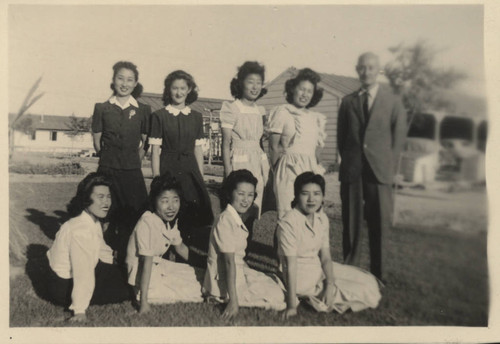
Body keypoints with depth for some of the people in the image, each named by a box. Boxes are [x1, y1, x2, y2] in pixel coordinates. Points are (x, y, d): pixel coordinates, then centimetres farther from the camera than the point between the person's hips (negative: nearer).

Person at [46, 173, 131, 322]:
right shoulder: (81, 230, -31)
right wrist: (80, 310, -33)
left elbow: (103, 251, 14)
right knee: (124, 290, -8)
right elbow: (83, 273, -33)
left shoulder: (94, 222, -1)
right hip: (63, 288, -9)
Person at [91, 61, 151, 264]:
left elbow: (146, 143, 8)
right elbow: (97, 142, 8)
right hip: (107, 171, 0)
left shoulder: (143, 110, 4)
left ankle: (126, 260, 8)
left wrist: (134, 160, 3)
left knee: (131, 217, -4)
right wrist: (111, 158, 7)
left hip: (132, 171, 0)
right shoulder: (102, 108, 4)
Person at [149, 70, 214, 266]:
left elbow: (198, 149, 12)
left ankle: (198, 257, 9)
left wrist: (201, 177, 7)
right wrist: (156, 178, -5)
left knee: (197, 214, -4)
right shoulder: (159, 116, 2)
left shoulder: (196, 117, 11)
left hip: (190, 170, 3)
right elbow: (155, 150, 0)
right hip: (168, 169, -3)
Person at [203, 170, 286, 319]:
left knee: (276, 282, 16)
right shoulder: (226, 221, -24)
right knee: (277, 296, -9)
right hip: (225, 280, -10)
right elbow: (229, 262, -26)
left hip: (238, 272, 10)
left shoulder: (236, 219, 7)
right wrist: (233, 300, -26)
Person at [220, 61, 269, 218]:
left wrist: (266, 168, 14)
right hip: (239, 162, -6)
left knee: (255, 209, 8)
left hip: (258, 162, 6)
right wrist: (228, 171, -12)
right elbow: (226, 143, -6)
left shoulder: (260, 111, 12)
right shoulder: (232, 109, -5)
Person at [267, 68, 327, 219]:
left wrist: (316, 170, 11)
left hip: (310, 171, 5)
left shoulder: (316, 118, 15)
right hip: (289, 170, -4)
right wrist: (279, 171, -1)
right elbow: (273, 146, 1)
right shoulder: (282, 113, 2)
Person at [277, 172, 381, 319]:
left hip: (319, 268, 7)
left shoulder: (322, 218, -1)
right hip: (302, 278, -7)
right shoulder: (288, 223, -23)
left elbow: (325, 256, -2)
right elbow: (291, 266, -23)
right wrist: (292, 305, -22)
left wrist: (330, 284, -18)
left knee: (368, 282, 9)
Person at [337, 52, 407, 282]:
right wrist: (347, 161, 7)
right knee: (351, 222, 4)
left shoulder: (393, 102, 7)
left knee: (379, 224, 0)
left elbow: (399, 137, 5)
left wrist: (389, 166, -1)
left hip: (379, 171, -1)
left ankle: (377, 273, 12)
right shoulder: (348, 101, 11)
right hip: (351, 170, 1)